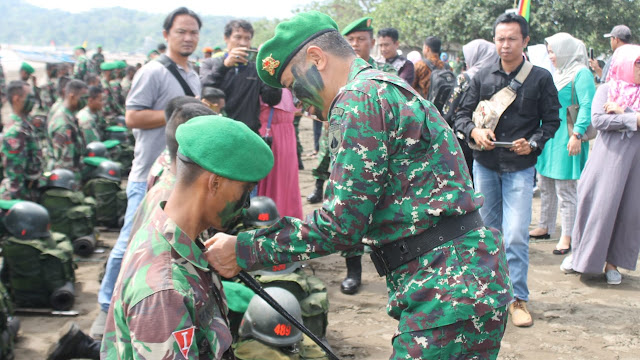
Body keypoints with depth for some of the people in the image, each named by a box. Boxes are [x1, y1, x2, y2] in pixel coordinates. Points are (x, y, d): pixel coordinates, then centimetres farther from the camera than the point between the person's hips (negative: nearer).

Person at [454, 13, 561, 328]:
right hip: (485, 164, 3)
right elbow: (462, 114, 8)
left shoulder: (540, 78, -2)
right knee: (488, 229, 14)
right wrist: (474, 132, -12)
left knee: (516, 235, -8)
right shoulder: (483, 76, 3)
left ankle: (518, 297, 3)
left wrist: (533, 143, -13)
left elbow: (551, 120, 4)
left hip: (520, 168, -3)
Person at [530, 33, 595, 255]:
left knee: (566, 189, -5)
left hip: (565, 140, -9)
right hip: (548, 136, 9)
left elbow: (587, 107, -18)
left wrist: (577, 134, -25)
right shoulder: (557, 74, 15)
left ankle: (567, 237, 1)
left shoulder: (581, 73, -11)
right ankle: (545, 227, 27)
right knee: (545, 186, 15)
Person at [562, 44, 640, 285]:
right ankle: (579, 253, 19)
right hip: (607, 155, -2)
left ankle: (612, 262, 15)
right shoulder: (606, 90, 2)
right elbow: (597, 120, -11)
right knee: (596, 206, 2)